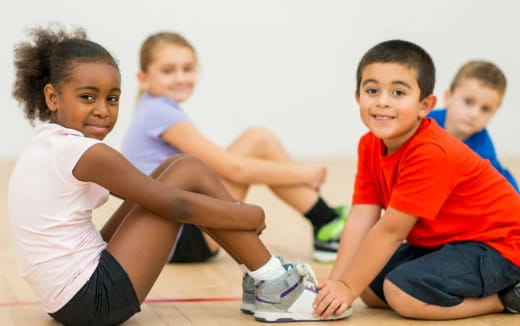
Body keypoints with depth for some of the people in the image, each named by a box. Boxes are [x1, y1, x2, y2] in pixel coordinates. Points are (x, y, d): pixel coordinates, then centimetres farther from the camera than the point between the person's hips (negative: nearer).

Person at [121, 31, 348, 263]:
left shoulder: (151, 112, 15)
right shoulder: (161, 113, -14)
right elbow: (234, 169, -17)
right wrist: (304, 173, -7)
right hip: (180, 238, -10)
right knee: (259, 140, -10)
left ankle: (325, 226, 10)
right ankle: (327, 226, -2)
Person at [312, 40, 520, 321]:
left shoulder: (430, 154, -29)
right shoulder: (369, 146, -4)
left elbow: (390, 230, -26)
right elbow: (361, 218, -7)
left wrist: (349, 287, -22)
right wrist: (336, 281, -17)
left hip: (496, 244, -9)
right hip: (443, 241, 9)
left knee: (402, 291, -24)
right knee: (371, 289, 1)